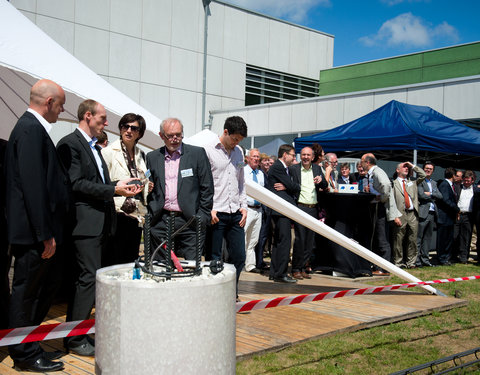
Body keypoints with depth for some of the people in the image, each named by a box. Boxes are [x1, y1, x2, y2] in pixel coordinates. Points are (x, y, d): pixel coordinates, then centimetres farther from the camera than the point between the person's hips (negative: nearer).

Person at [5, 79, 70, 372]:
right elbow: (33, 185, -23)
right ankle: (25, 355, 18)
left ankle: (29, 346, 31)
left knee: (48, 285, 18)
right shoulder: (30, 130, -17)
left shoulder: (34, 128, 14)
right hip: (34, 231, -10)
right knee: (27, 291, 3)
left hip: (43, 230, 10)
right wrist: (45, 234, -22)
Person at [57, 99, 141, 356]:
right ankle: (75, 339, 1)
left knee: (88, 278, 11)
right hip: (86, 222, -9)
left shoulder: (95, 147, 21)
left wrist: (121, 187, 5)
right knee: (89, 277, -9)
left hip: (101, 223, 9)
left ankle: (78, 332, 20)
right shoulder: (70, 144, -8)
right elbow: (76, 184, -16)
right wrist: (113, 189, -17)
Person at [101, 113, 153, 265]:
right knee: (111, 264, -4)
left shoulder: (140, 155, 15)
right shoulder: (108, 152, -2)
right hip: (117, 215, -6)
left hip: (136, 217, 6)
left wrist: (147, 187, 7)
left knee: (131, 263, 9)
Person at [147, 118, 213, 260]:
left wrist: (202, 217, -5)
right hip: (160, 222, 3)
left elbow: (207, 188, 1)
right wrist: (151, 214, 3)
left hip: (189, 221, -2)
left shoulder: (198, 153, 3)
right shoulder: (152, 157, 11)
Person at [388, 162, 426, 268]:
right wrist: (395, 216, -12)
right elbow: (391, 201, -3)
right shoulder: (393, 183, 4)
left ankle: (411, 262, 12)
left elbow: (423, 175, 13)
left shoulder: (412, 182, 20)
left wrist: (413, 166, 10)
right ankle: (398, 262, 5)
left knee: (412, 240, 5)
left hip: (413, 214, 4)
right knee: (398, 240, -3)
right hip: (400, 215, -4)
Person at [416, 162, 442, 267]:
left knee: (428, 237, 11)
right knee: (418, 238, -5)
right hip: (422, 213, -7)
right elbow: (421, 195, -14)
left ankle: (425, 259, 17)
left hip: (432, 213, 7)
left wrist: (430, 194, -6)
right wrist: (433, 198, -2)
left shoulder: (434, 183, 21)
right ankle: (417, 260, -3)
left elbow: (440, 196, 9)